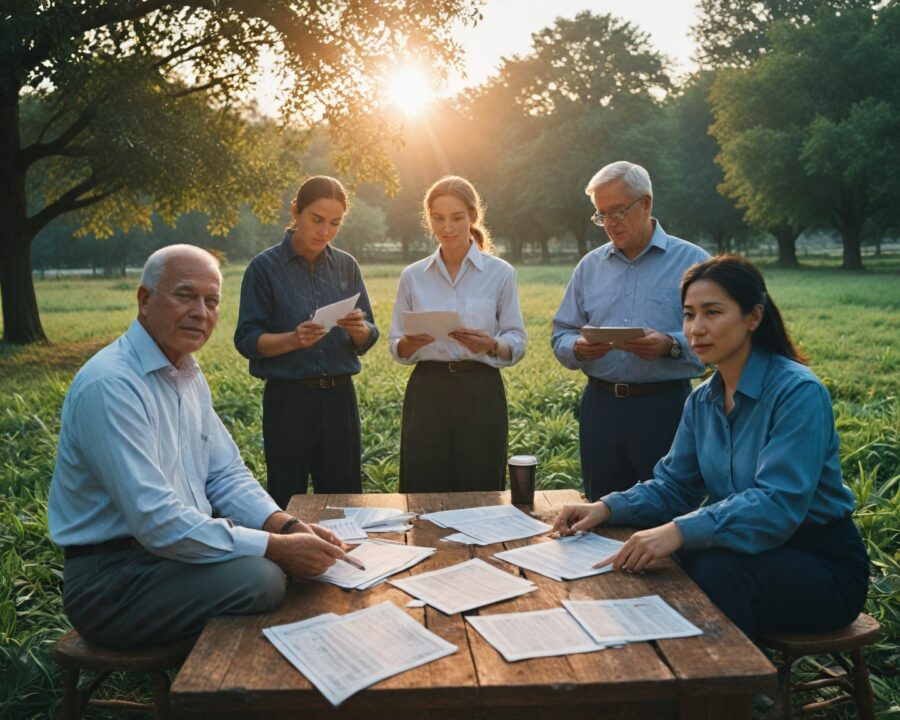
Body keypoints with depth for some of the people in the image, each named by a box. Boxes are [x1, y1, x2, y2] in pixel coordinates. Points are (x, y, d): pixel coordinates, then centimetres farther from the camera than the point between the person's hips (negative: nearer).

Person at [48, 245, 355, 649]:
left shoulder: (188, 374, 9)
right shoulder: (110, 386, -22)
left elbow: (226, 475, 10)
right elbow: (157, 522, -27)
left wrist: (289, 527, -8)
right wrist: (276, 547, -25)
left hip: (181, 542, 9)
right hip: (112, 579, -9)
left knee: (308, 551, -2)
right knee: (259, 578, -28)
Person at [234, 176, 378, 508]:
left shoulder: (346, 266, 7)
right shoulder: (265, 267, -4)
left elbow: (367, 340, 8)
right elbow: (246, 340, -6)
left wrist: (359, 329, -15)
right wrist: (293, 340, -23)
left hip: (340, 397, 3)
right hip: (288, 399, -3)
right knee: (288, 502, 4)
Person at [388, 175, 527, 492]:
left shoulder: (501, 273, 1)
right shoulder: (413, 276, 7)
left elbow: (517, 344, 1)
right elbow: (397, 349, 8)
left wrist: (491, 345, -20)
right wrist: (412, 342, -14)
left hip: (481, 393, -1)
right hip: (427, 391, 1)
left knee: (479, 497, 5)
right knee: (422, 494, 4)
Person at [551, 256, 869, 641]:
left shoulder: (798, 392, -19)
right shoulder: (702, 400, 4)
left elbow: (778, 504, -29)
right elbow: (673, 486, 7)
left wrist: (679, 531, -41)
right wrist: (607, 508, -12)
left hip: (823, 565, -6)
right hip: (754, 548, 6)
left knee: (717, 570, -33)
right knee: (651, 568, -18)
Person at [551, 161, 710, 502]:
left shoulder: (692, 262, 0)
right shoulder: (590, 266, 12)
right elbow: (561, 337, 11)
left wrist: (670, 346, -22)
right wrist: (578, 348, -10)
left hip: (665, 407, -3)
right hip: (600, 406, 4)